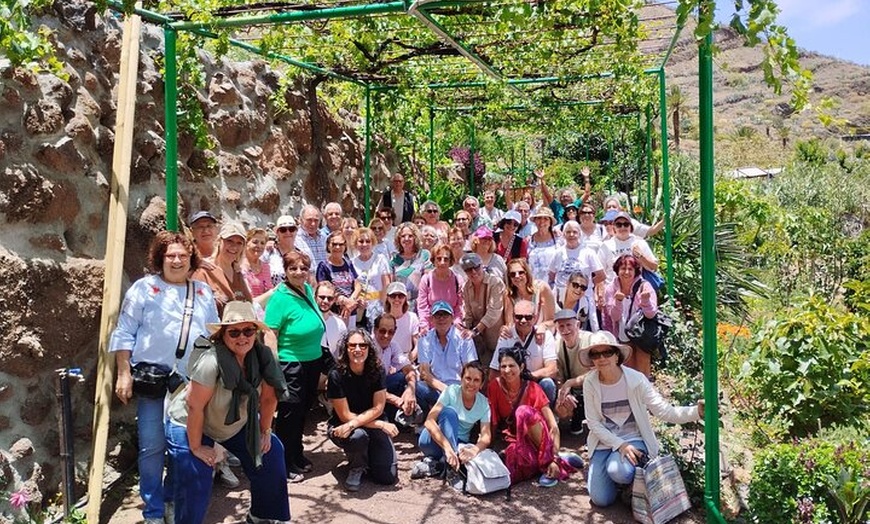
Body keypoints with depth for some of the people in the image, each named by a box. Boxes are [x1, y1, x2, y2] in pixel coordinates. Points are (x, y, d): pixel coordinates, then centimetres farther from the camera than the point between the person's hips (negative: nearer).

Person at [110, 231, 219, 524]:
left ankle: (174, 500, 28)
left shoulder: (204, 292, 12)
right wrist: (124, 374, -8)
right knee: (152, 446, -3)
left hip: (193, 381, 4)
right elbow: (124, 334, -2)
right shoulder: (145, 288, 0)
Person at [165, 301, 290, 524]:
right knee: (195, 486, -15)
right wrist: (196, 448, -20)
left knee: (272, 454, 3)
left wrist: (265, 432, 1)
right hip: (189, 426, -6)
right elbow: (194, 407, -29)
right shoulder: (211, 360, -35)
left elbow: (268, 397, -4)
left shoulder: (262, 356, -17)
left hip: (237, 423, 6)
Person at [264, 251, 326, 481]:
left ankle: (297, 457, 35)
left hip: (313, 361, 8)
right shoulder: (280, 297, -17)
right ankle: (285, 465, 19)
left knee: (303, 412, 19)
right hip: (291, 365, -7)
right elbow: (270, 334, -20)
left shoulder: (308, 290, 4)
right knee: (289, 415, 4)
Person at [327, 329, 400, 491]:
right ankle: (357, 467, -4)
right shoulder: (337, 375, -19)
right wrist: (380, 424, -21)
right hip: (342, 426, -2)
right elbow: (345, 415, -17)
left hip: (373, 424, 2)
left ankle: (366, 458, 21)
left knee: (389, 477, -11)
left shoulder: (377, 370, -10)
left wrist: (353, 424, -29)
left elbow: (378, 408, -12)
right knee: (358, 436, -38)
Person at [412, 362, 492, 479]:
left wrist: (475, 449, -41)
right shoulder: (452, 391, -17)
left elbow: (486, 436, -16)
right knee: (449, 411, -33)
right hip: (436, 439, -2)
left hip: (458, 444, 3)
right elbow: (429, 421, -28)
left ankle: (435, 464, -13)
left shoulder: (483, 403, -7)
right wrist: (447, 447, -44)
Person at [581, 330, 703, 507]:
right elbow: (593, 423, -8)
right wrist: (620, 445, -20)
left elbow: (665, 412, -19)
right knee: (601, 499, -8)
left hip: (633, 438, -2)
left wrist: (697, 412, -36)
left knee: (619, 471, -34)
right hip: (605, 441, 2)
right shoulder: (590, 383, -11)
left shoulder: (636, 379, -16)